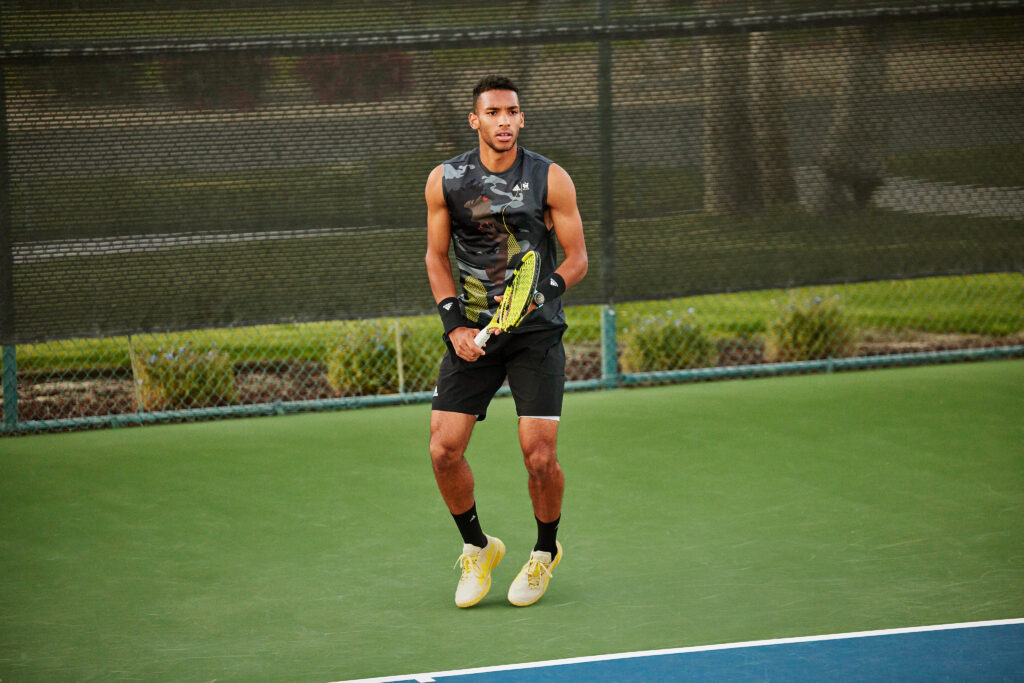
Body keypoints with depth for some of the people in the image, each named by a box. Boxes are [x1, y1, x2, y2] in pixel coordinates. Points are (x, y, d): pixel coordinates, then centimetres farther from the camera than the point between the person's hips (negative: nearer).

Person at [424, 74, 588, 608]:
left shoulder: (550, 179, -4)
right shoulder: (445, 180, 1)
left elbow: (576, 258, 1)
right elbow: (436, 258, 10)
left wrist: (538, 296, -17)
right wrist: (455, 324, -2)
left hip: (536, 332, -2)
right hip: (472, 333, 2)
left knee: (539, 457, -10)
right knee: (444, 450, -7)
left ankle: (545, 552, 19)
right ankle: (477, 549, 18)